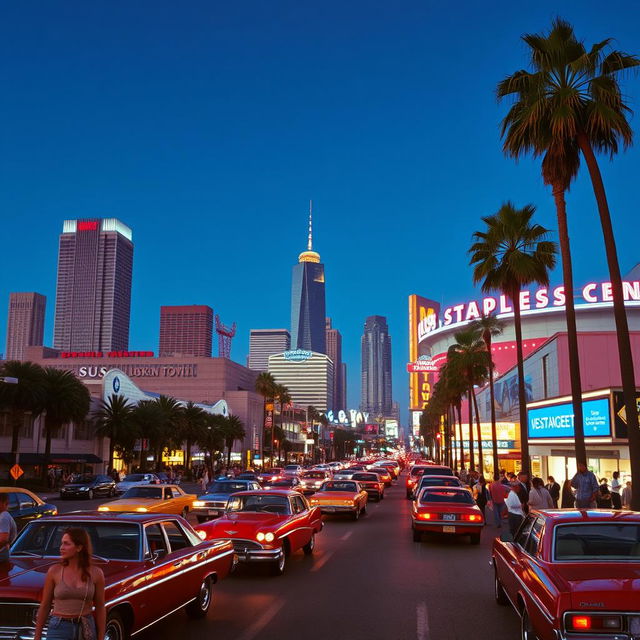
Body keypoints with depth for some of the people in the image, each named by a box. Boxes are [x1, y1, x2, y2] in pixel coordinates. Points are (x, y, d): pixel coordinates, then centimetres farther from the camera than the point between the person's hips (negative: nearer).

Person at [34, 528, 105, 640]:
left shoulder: (96, 573, -3)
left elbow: (100, 609, 4)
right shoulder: (54, 571, -4)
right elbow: (44, 606, 4)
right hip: (59, 630, -1)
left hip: (85, 631, 2)